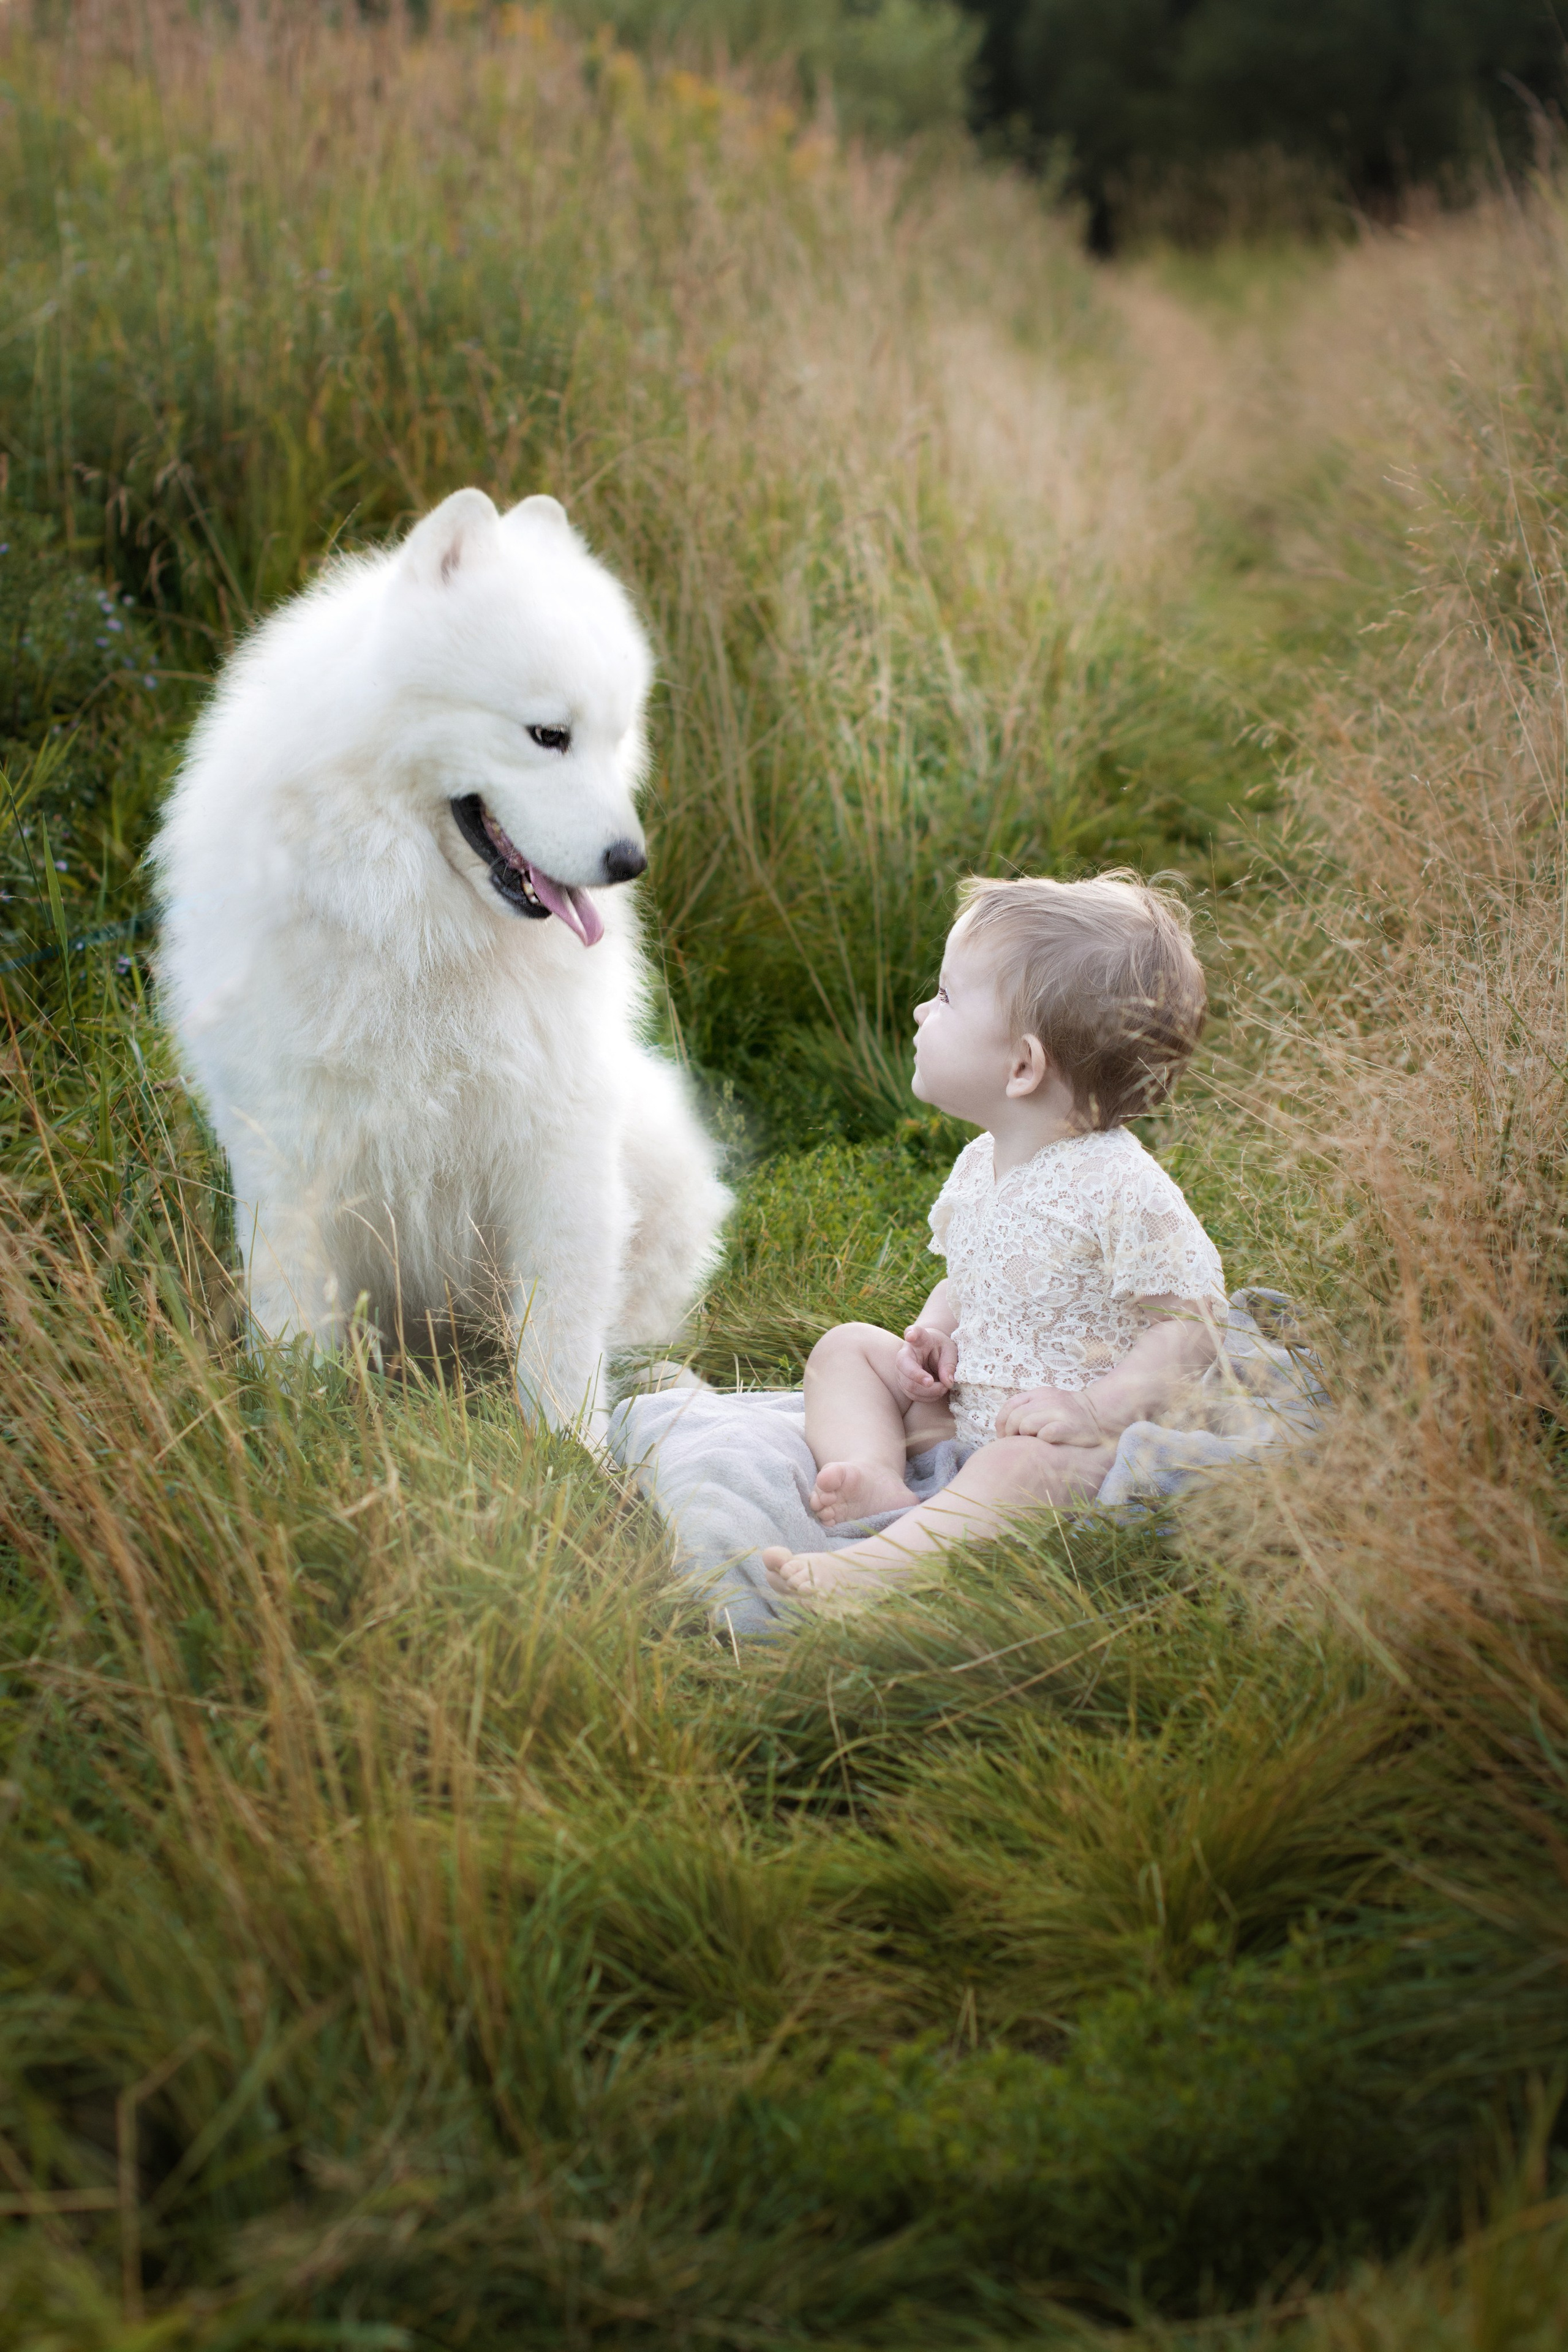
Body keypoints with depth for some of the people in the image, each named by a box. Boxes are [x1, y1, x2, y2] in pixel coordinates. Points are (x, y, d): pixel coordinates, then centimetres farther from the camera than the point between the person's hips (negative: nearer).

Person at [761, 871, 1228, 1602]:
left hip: (1081, 1443, -9)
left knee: (1023, 1464, -38)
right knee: (847, 1347, 4)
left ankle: (866, 1565, -50)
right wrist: (936, 1330, 0)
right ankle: (878, 1480, -22)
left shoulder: (1122, 1188, -19)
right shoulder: (979, 1166, 7)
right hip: (963, 1412, 9)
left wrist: (1095, 1410, -28)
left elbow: (1191, 1326, -19)